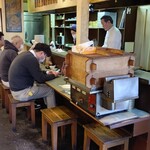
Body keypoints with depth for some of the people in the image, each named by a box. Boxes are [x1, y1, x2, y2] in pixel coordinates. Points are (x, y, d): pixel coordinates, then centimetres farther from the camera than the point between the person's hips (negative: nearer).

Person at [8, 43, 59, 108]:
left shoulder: (26, 54, 6)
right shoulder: (32, 59, -23)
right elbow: (40, 79, -18)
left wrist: (46, 73, 13)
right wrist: (53, 75, -3)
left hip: (17, 88, 10)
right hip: (21, 92, -10)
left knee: (45, 86, 18)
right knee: (50, 90, -1)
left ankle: (46, 107, 25)